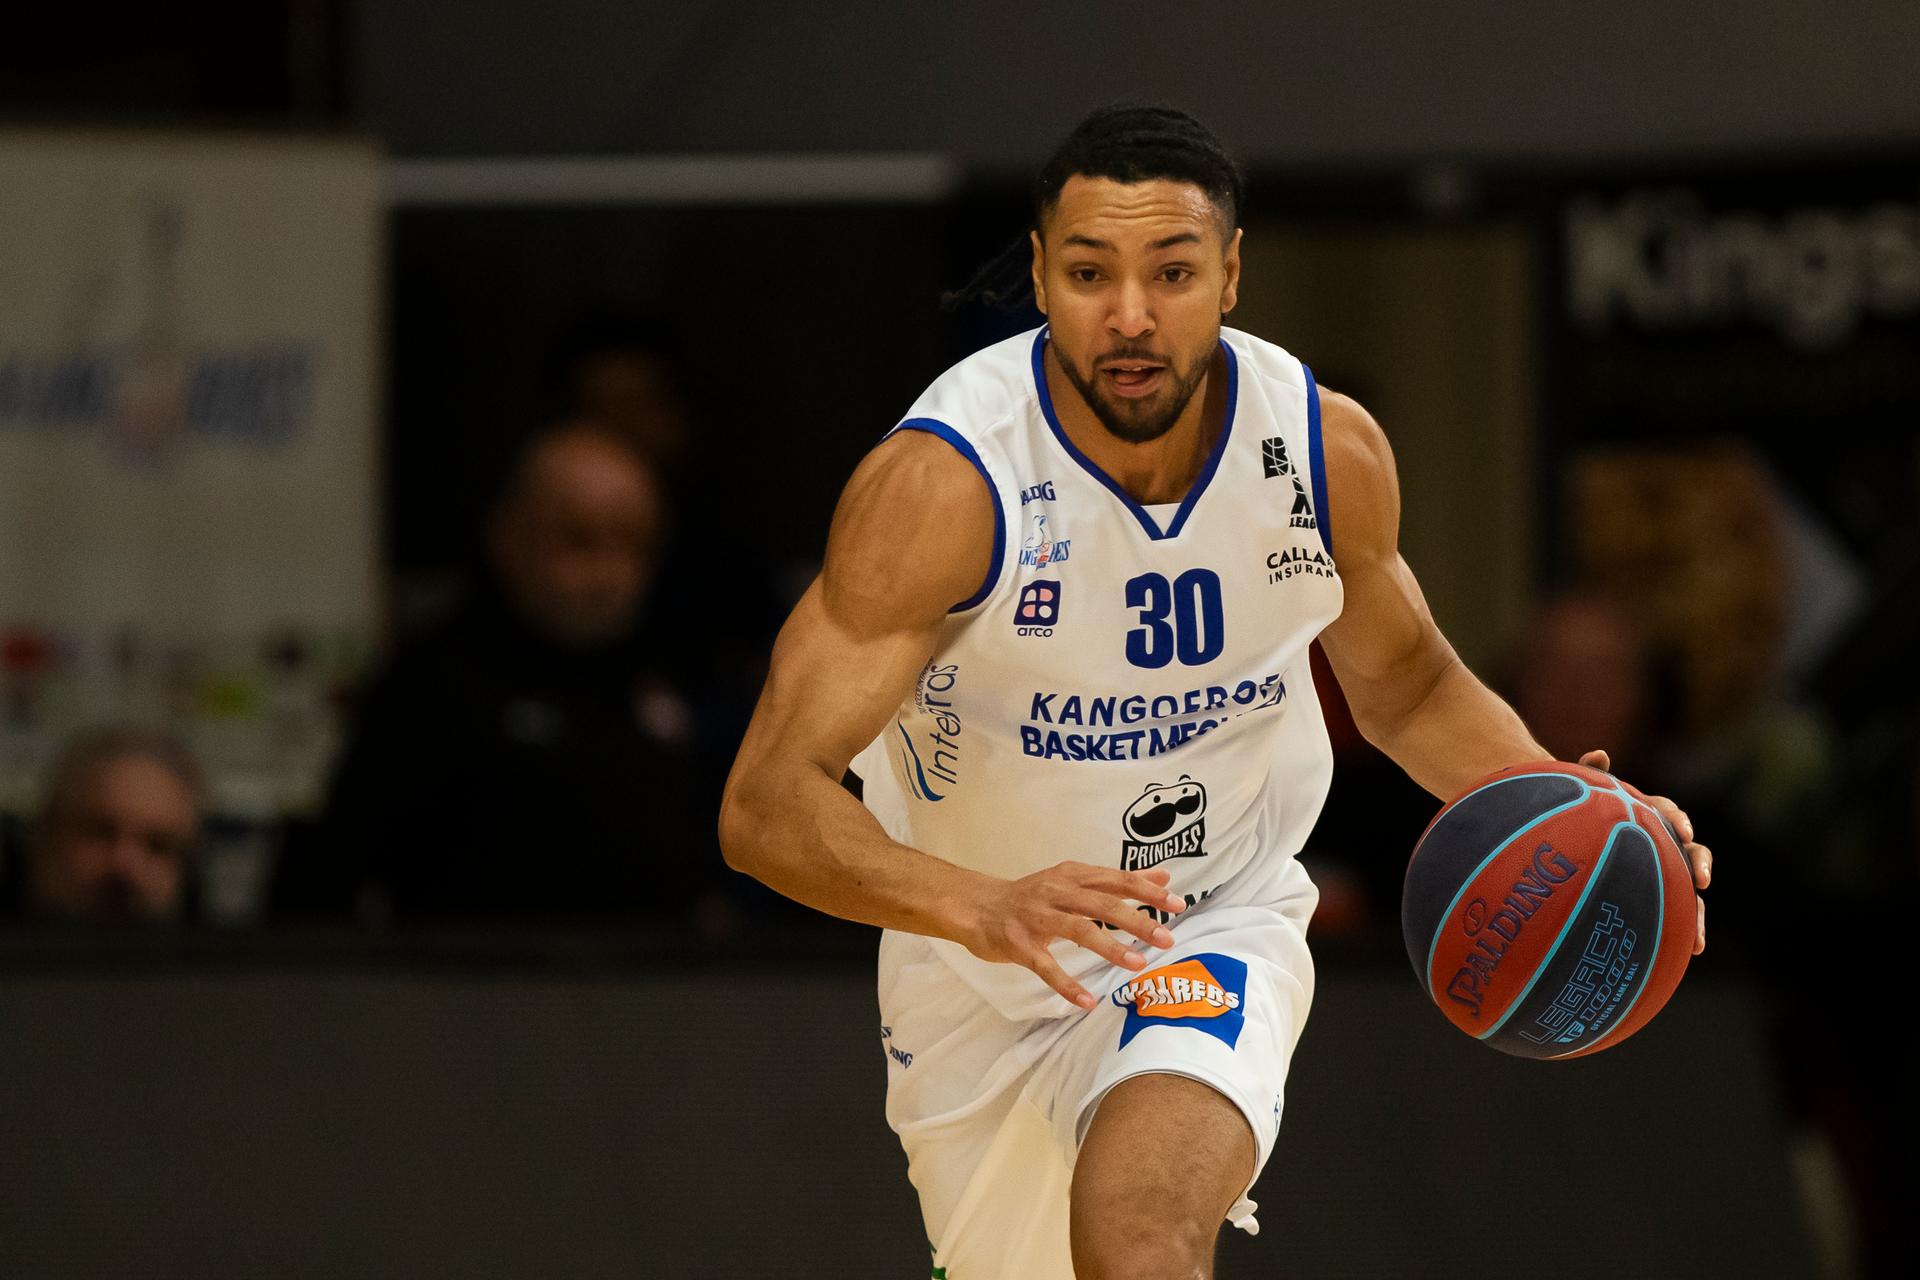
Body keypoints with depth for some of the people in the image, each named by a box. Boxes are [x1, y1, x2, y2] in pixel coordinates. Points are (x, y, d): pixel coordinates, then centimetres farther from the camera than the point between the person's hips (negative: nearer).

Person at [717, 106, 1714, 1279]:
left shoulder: (1330, 453, -15)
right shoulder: (944, 481, -27)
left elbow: (1408, 686, 7)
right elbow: (768, 804, -31)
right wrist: (982, 909, -49)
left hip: (1216, 930, 0)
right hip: (981, 981, 0)